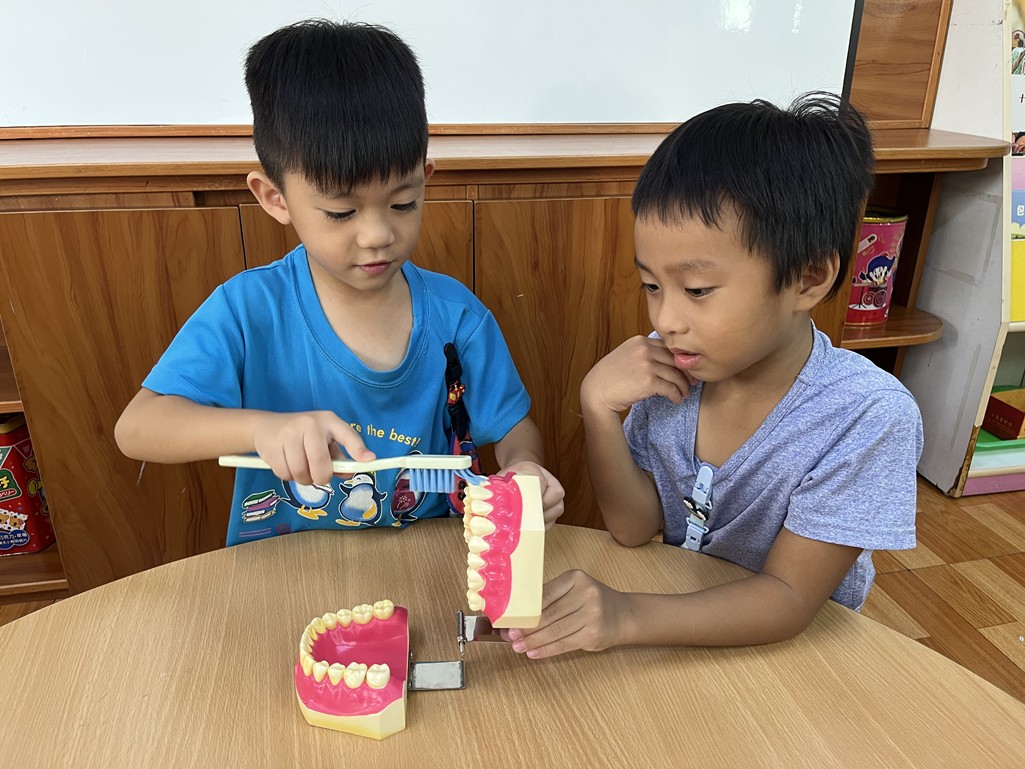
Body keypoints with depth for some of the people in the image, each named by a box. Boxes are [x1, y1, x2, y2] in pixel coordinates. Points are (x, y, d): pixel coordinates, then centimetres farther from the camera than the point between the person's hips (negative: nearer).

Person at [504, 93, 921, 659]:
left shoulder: (869, 419, -24)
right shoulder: (671, 371, -11)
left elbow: (787, 599, -22)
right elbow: (636, 527, -6)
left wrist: (629, 617, -37)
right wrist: (599, 407, -21)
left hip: (793, 650, -3)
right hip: (674, 640, 4)